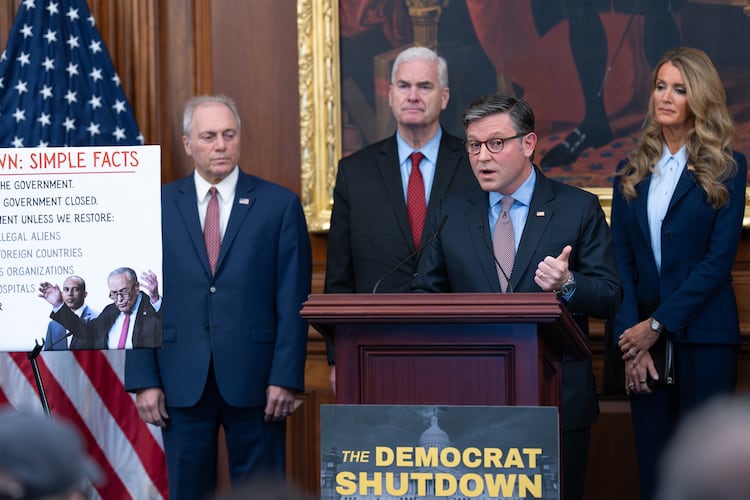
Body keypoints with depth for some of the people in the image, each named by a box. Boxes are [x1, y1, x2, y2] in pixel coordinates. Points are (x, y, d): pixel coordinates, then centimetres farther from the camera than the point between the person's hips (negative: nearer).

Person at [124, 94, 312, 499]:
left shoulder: (279, 205, 2)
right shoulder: (157, 207, 6)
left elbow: (293, 301, -1)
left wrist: (286, 377, -7)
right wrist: (144, 380, -2)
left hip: (254, 378, -1)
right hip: (182, 380, 1)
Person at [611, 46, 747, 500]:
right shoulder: (633, 171, 11)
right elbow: (621, 260, 5)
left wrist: (657, 325, -12)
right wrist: (631, 336, -7)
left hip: (704, 336, -3)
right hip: (642, 337, 4)